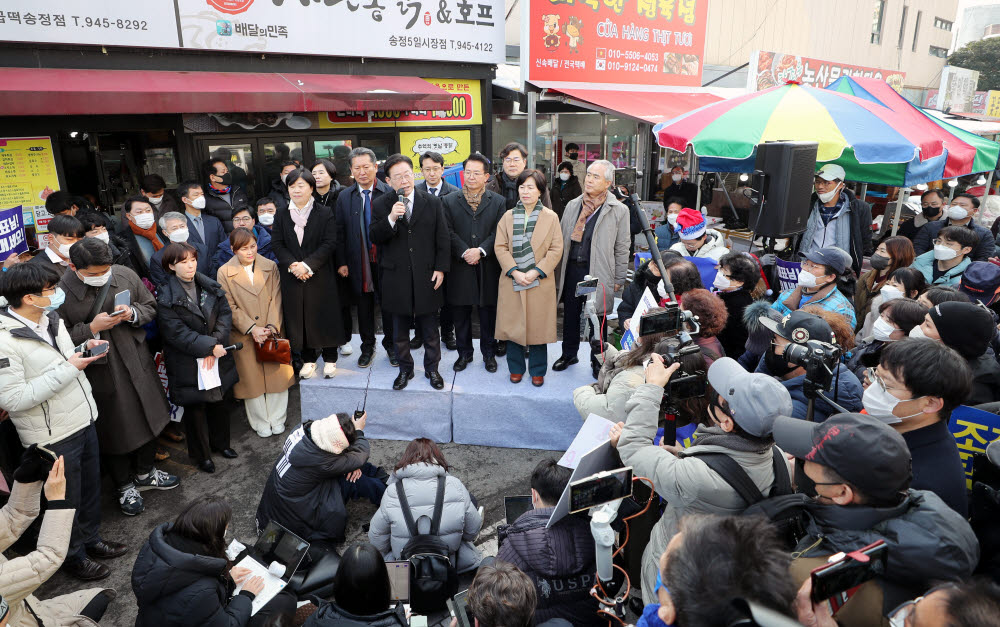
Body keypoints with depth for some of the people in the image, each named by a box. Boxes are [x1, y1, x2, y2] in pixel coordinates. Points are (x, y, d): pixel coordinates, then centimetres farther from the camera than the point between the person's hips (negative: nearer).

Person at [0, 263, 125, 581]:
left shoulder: (51, 318, 2)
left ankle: (90, 539, 45)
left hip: (84, 419, 7)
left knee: (91, 487, 23)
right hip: (54, 436, -7)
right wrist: (67, 369, -24)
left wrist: (84, 349, -4)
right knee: (67, 500, 13)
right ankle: (73, 556, 36)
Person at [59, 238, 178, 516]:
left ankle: (145, 473, 45)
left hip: (137, 364, 4)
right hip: (100, 374, -4)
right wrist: (92, 328, -25)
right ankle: (125, 486, 36)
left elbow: (150, 308, 5)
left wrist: (133, 313, -15)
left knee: (148, 418, 20)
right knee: (114, 429, 13)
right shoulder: (60, 292, -18)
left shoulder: (125, 275, -7)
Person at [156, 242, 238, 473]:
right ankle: (201, 454, 27)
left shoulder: (210, 286, 1)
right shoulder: (166, 297, -14)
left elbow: (225, 313, -2)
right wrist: (209, 347, -22)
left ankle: (220, 442, 41)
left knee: (218, 401, 19)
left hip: (216, 357, 5)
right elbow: (176, 333, -19)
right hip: (188, 363, -5)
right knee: (195, 407, 9)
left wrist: (216, 343, -16)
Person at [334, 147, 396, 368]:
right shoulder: (344, 197, 3)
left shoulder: (390, 193, -6)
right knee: (363, 305, 14)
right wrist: (341, 262, 1)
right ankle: (367, 347, 31)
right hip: (358, 263, 3)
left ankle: (391, 345, 28)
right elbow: (340, 232, 5)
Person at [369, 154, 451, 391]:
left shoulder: (432, 203, 1)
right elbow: (375, 238, -7)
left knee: (430, 329, 11)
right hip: (397, 278, 1)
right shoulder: (381, 205, 0)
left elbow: (442, 239, 2)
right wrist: (391, 218, -22)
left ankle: (431, 368, 28)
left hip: (426, 277, 0)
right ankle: (405, 369, 30)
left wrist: (440, 269, -4)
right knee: (400, 330, 13)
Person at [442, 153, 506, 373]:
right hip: (460, 268, 1)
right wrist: (464, 252, -16)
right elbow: (448, 232, -3)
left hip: (488, 267, 0)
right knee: (460, 314, 9)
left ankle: (489, 353, 24)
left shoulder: (498, 202, 5)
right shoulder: (449, 201, 5)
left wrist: (481, 250, -17)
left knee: (488, 313, 8)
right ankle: (464, 353, 25)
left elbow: (498, 232, -4)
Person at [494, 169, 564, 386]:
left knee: (538, 325, 5)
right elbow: (500, 247, 2)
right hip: (512, 281, 2)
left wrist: (536, 272, -13)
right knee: (513, 325, 6)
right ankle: (516, 368, 23)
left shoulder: (551, 217, 1)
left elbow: (556, 249, -3)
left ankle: (537, 370, 20)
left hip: (540, 282, -1)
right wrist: (514, 271, -12)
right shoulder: (508, 216, 6)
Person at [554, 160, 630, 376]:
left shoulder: (619, 211, -3)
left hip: (598, 273, -4)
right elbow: (561, 238, 13)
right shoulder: (572, 205, 8)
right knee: (570, 315, 14)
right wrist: (559, 271, 9)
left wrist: (618, 280, -2)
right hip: (572, 269, 4)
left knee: (598, 319, 6)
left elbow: (622, 249, -1)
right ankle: (569, 354, 32)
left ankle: (597, 360, 23)